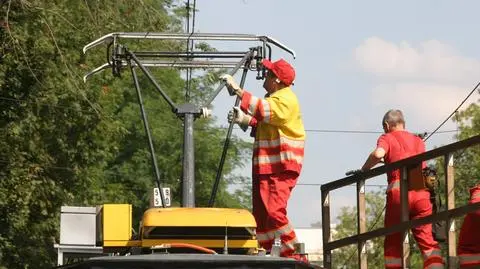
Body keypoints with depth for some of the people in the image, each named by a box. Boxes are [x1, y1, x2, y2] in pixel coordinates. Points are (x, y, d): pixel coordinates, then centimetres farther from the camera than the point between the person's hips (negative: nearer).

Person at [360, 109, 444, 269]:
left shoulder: (387, 138, 10)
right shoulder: (418, 141, 25)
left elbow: (378, 153, -11)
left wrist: (364, 169, 5)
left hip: (398, 191, -3)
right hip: (421, 192, 3)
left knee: (393, 242, 6)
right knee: (427, 239, -2)